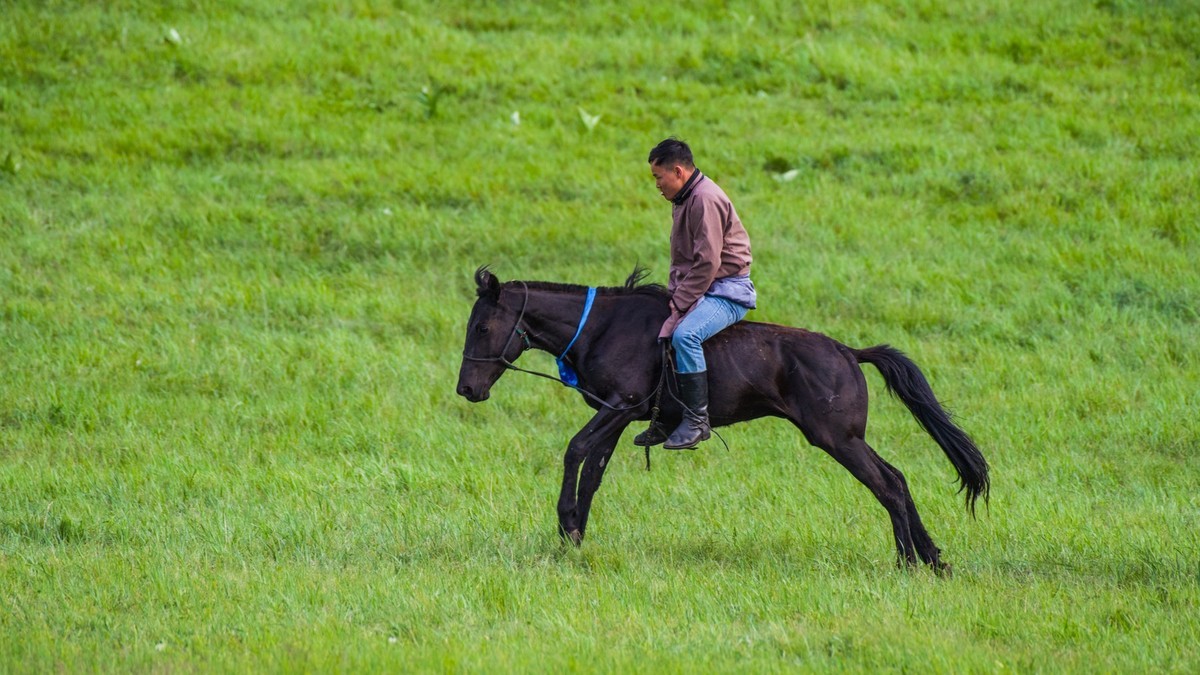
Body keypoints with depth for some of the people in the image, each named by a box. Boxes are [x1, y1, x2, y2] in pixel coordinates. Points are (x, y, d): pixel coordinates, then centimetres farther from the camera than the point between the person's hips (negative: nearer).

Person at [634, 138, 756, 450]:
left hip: (727, 291, -11)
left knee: (684, 335, -33)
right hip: (701, 292, 11)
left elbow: (707, 264, -23)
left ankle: (697, 421, -26)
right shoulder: (683, 199, 15)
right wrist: (673, 296, 7)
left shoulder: (705, 199, -18)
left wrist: (679, 304, -20)